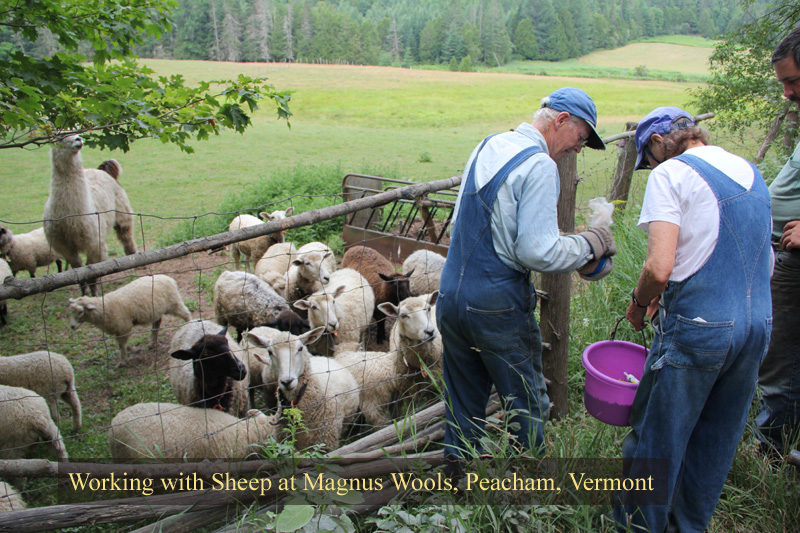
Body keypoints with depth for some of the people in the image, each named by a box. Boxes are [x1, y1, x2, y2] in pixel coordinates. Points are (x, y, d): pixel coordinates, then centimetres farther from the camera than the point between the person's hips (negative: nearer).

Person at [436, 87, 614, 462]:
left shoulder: (488, 146, 10)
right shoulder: (540, 166, -15)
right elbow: (537, 252, -22)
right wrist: (588, 244, -4)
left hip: (450, 295, 8)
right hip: (496, 305, -8)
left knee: (462, 405, 21)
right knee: (527, 407, 12)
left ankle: (456, 478, 35)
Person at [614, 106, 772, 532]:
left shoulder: (670, 174, -9)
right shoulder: (750, 172, 13)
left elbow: (659, 267, -20)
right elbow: (765, 263, 20)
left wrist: (638, 304, 0)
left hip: (697, 329, -7)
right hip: (758, 325, 8)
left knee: (657, 439, 8)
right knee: (717, 440, 20)